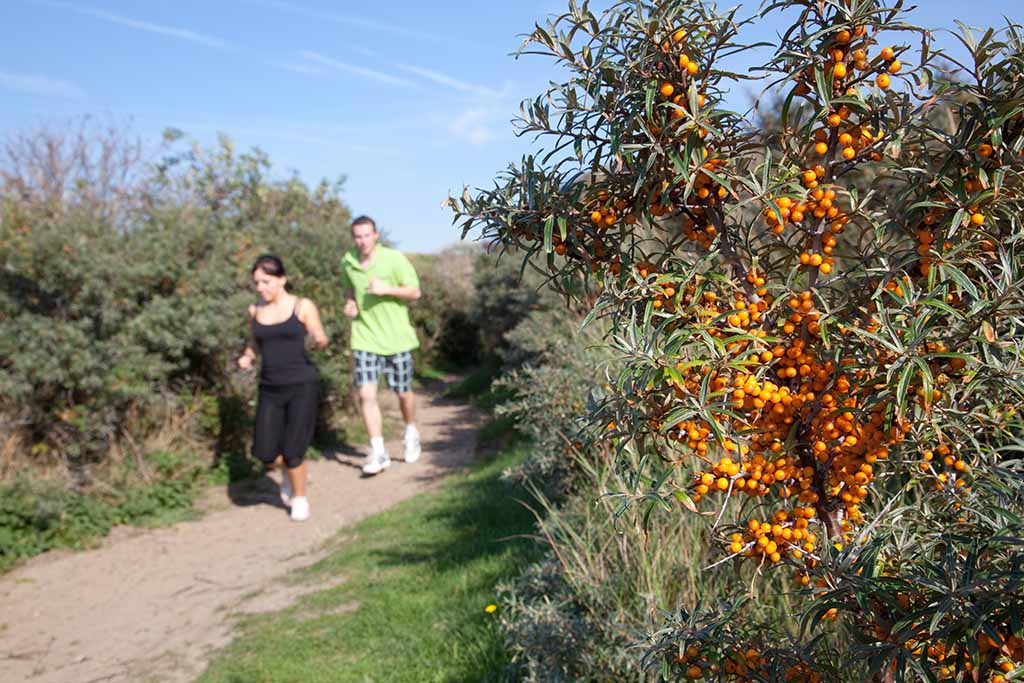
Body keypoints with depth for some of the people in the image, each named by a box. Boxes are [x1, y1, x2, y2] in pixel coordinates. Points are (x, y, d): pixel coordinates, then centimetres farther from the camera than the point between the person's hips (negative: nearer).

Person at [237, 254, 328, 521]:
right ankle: (287, 470, 30)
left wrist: (320, 340, -26)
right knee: (264, 452, -6)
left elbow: (321, 341, -1)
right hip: (270, 389, 4)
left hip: (302, 386, -4)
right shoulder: (255, 310, 8)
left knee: (292, 452, -7)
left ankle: (300, 498, 21)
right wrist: (246, 357, -2)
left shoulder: (303, 306, -4)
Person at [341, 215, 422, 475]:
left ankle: (411, 434, 39)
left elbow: (415, 292, -6)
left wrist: (386, 289, -21)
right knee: (366, 394, -8)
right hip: (364, 338, 2)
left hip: (396, 337, -2)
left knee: (403, 392, 11)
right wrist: (349, 302, -1)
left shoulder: (394, 259, -10)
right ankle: (378, 452, 0)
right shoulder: (347, 262, 2)